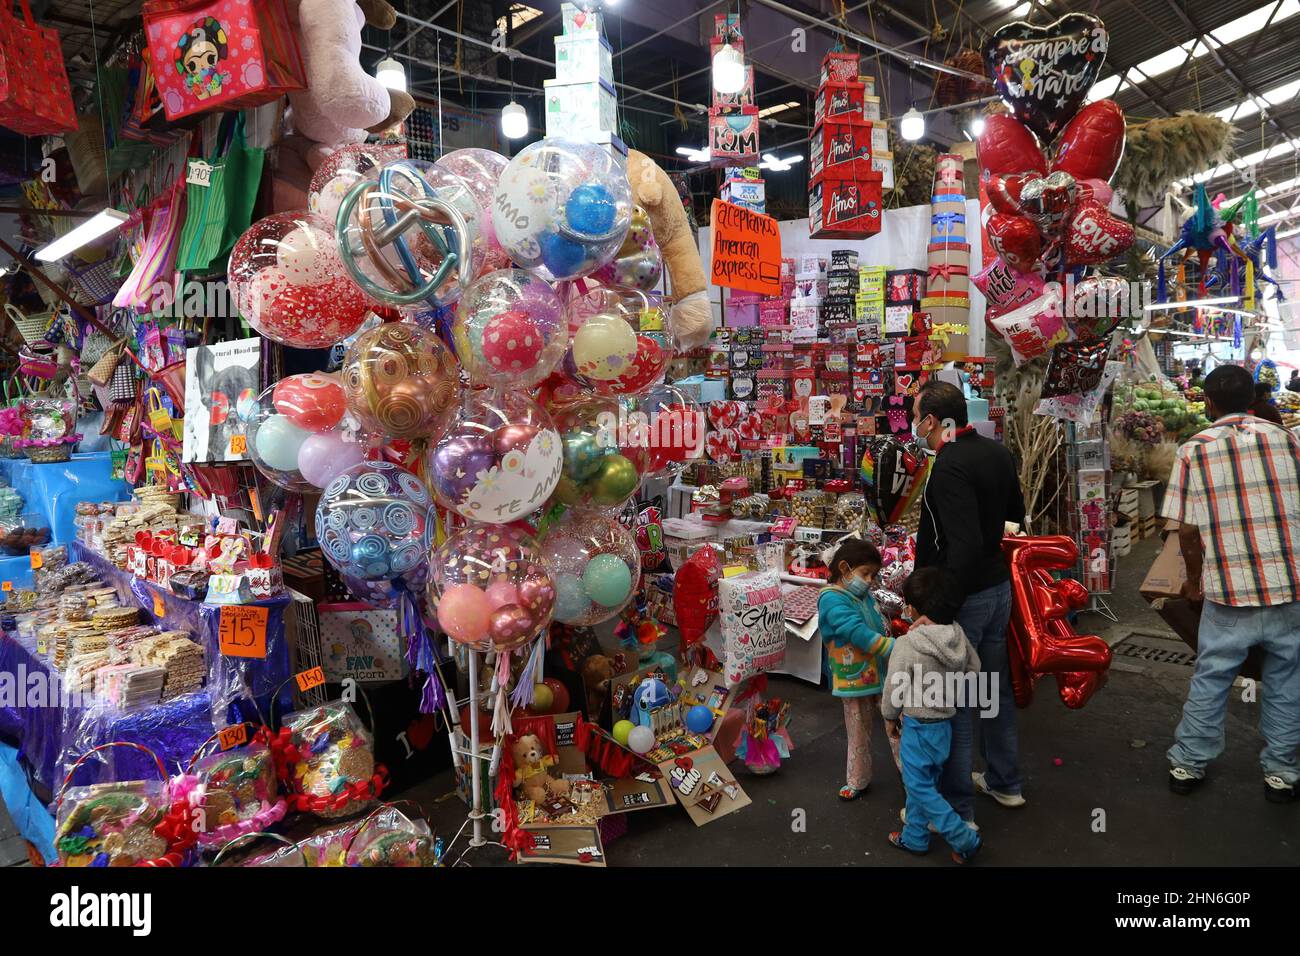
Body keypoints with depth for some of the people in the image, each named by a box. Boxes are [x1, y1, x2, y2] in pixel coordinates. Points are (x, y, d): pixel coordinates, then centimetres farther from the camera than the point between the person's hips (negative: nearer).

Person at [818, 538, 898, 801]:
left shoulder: (865, 595, 6)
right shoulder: (832, 599, -18)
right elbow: (857, 633, -29)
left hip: (883, 674, 5)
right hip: (856, 678, -5)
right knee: (858, 733, 12)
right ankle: (858, 780, 29)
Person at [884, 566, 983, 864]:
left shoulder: (907, 644, -25)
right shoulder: (959, 635, -7)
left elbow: (893, 689, -17)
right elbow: (973, 670, 6)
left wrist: (890, 717, 1)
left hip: (917, 725, -7)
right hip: (945, 722, 7)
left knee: (920, 786, 8)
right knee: (923, 782, 19)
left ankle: (964, 838, 9)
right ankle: (914, 837, 32)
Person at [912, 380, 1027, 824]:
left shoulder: (949, 467, -24)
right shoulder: (996, 452, 4)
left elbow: (966, 545, -30)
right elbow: (1015, 513, 17)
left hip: (965, 595, -9)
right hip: (999, 586, 9)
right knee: (994, 685, 22)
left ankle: (956, 810, 17)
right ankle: (1004, 782, 40)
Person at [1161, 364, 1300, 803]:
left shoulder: (1193, 450, -2)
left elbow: (1187, 529, -2)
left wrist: (1194, 581, 14)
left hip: (1229, 589, -1)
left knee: (1210, 678, 12)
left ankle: (1188, 763, 24)